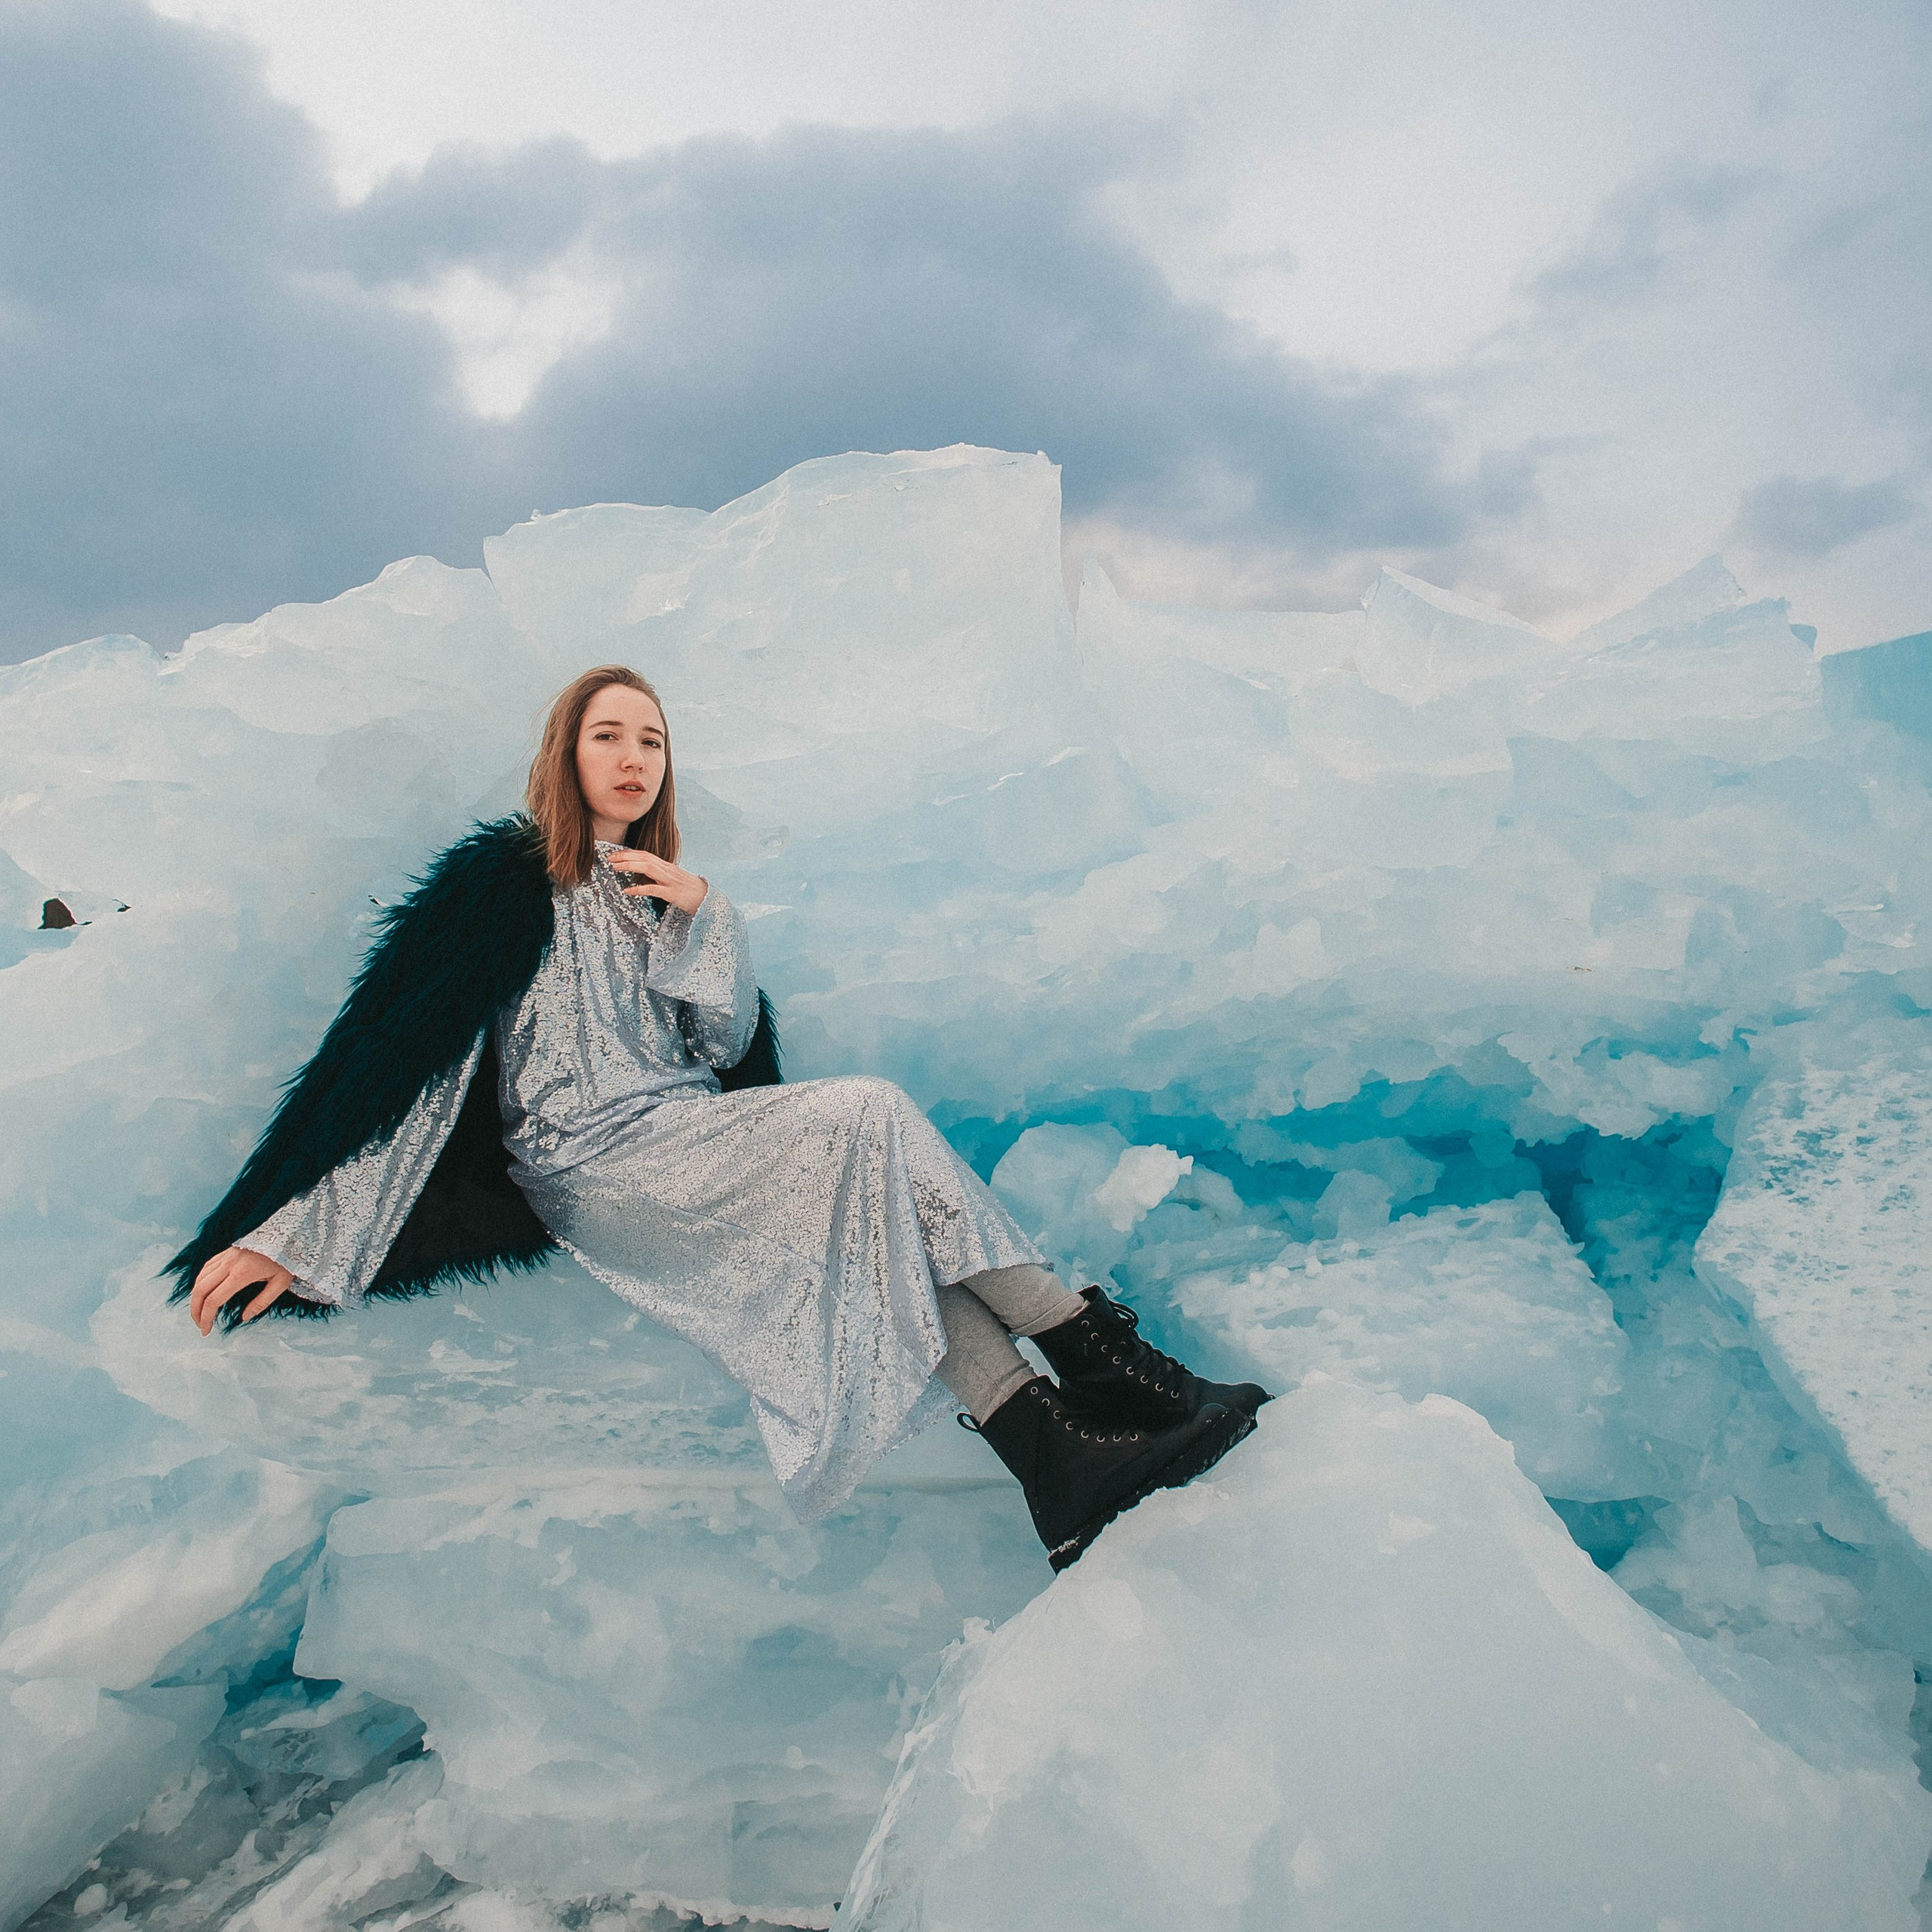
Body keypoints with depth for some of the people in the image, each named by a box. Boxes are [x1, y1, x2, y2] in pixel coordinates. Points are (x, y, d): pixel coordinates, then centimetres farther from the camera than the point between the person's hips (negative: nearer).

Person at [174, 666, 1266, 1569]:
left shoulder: (668, 896, 23)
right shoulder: (504, 880, 6)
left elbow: (727, 1049, 12)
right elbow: (405, 1050, -4)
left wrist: (702, 918, -3)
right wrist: (298, 1234, -12)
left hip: (695, 1146, 6)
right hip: (590, 1155, -6)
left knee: (879, 1208, -26)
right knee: (870, 1115, -27)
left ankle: (1059, 1454, -37)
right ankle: (1106, 1360, -28)